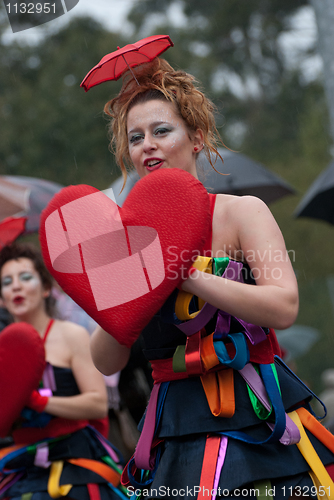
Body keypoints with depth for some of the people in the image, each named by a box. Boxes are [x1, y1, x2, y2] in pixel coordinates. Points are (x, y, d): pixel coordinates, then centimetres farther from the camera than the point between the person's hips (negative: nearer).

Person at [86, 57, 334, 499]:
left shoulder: (241, 212, -3)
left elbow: (284, 307, -18)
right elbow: (107, 362, 3)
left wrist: (182, 276, -21)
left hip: (254, 417, -2)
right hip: (178, 435, 3)